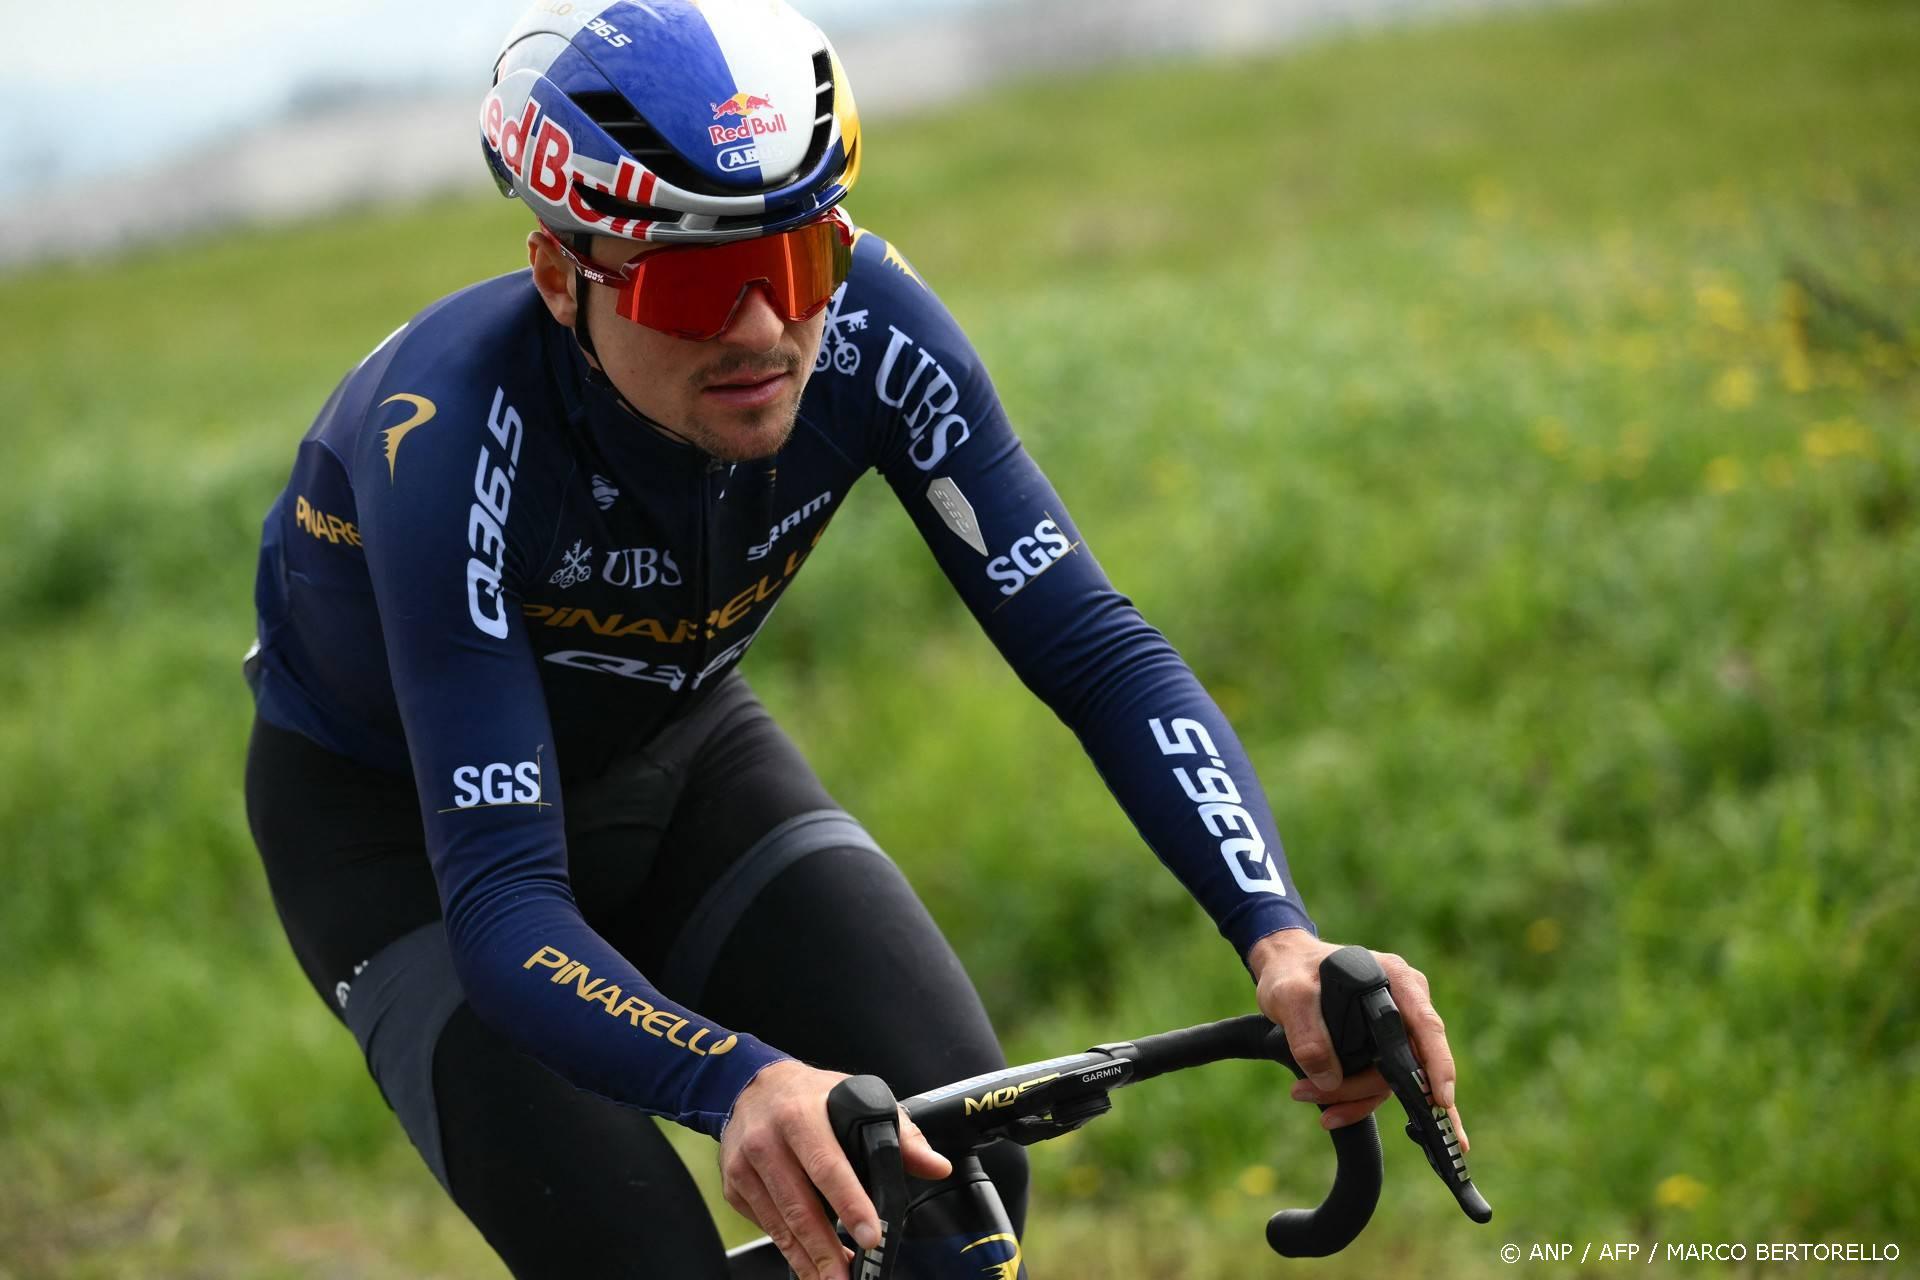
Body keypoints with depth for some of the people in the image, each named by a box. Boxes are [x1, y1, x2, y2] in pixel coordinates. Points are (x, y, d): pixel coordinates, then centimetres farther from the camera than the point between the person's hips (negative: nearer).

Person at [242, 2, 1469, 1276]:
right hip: (402, 822, -4)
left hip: (672, 763, 4)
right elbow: (501, 911, -42)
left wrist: (1280, 935, -40)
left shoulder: (869, 330, -26)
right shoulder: (453, 437, -37)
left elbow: (1097, 647, -24)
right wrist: (740, 1084, -61)